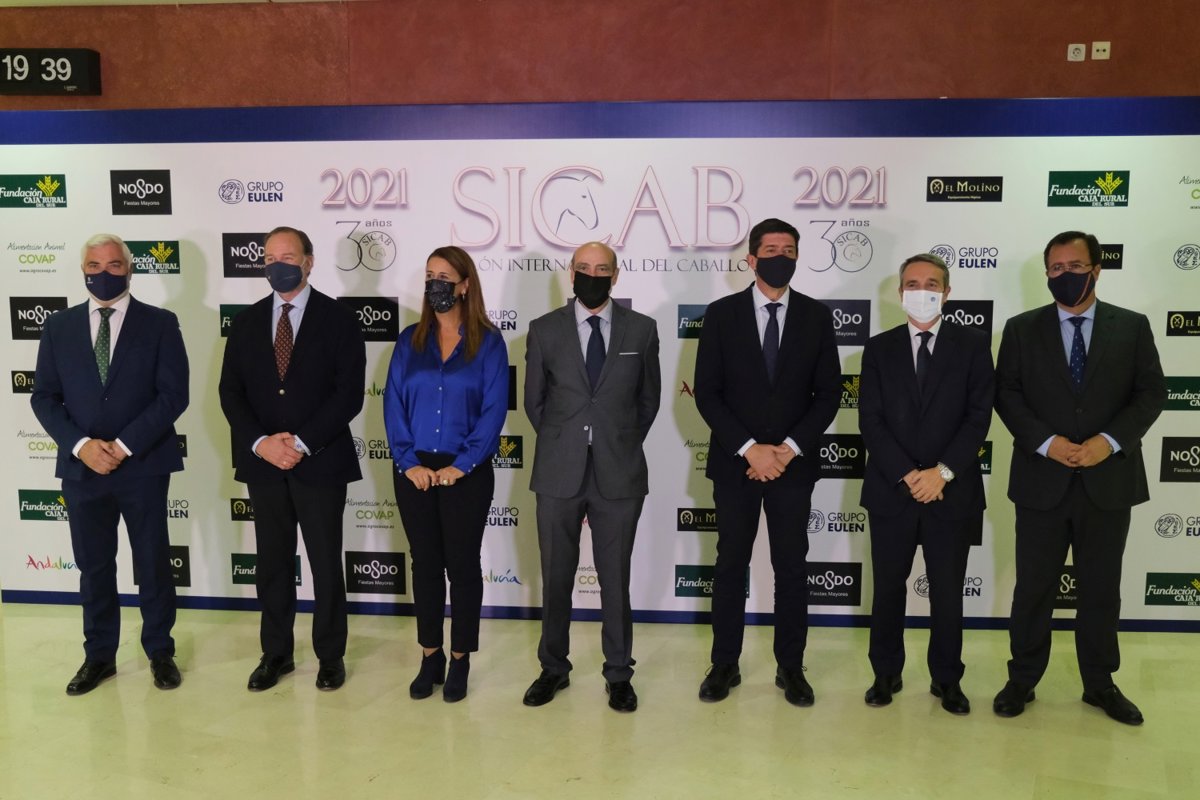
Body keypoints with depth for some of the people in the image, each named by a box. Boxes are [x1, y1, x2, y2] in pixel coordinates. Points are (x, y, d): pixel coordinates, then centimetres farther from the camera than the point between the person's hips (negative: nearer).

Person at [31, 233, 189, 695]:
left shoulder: (160, 324, -1)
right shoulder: (59, 327, 7)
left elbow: (173, 395, -8)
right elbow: (44, 397, 4)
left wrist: (125, 445, -15)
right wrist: (81, 445, -12)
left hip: (143, 466, -2)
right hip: (81, 467, 3)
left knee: (153, 563, 8)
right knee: (93, 566, 12)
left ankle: (160, 651, 24)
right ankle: (99, 655, 27)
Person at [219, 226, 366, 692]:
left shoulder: (338, 319, -3)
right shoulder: (247, 322, 9)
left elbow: (349, 393, -10)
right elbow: (230, 391, 4)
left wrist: (302, 443, -16)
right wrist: (259, 443, -11)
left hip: (321, 462, -3)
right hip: (262, 462, 4)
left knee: (326, 565, 6)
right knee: (272, 564, 12)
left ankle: (330, 655, 20)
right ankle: (276, 653, 26)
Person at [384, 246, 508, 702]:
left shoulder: (488, 343, -2)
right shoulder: (410, 340, 7)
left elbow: (494, 411, -8)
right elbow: (393, 404, 2)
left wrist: (460, 465, -14)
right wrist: (408, 462, -9)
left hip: (466, 473, -3)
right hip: (414, 471, 3)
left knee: (462, 565, 6)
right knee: (425, 564, 10)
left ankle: (460, 661, 19)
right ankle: (430, 658, 23)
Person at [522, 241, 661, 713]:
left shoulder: (641, 330, 2)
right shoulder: (545, 330, 1)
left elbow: (649, 399, 11)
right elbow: (534, 401, 10)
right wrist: (561, 447, 12)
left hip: (619, 475, 0)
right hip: (559, 475, 1)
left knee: (615, 580, 8)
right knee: (555, 578, 10)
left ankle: (618, 674, 23)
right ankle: (554, 668, 27)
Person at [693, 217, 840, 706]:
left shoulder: (816, 316, 3)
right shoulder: (721, 314, -1)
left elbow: (828, 393, 1)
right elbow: (706, 392, -4)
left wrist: (790, 448, -11)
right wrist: (748, 448, -13)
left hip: (793, 464, 1)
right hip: (734, 463, -1)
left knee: (792, 568, 8)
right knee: (730, 565, 8)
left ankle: (791, 667, 21)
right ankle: (725, 665, 20)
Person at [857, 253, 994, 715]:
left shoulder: (972, 345, 3)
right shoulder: (879, 348, 5)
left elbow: (979, 416, -4)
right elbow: (870, 420, -2)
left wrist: (943, 472, -15)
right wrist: (907, 475, -13)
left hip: (953, 491, -1)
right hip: (891, 490, 1)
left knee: (948, 593, 8)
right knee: (888, 589, 10)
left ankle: (947, 680, 24)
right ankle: (886, 674, 25)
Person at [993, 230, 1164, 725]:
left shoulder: (1132, 327, 5)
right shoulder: (1022, 329, 3)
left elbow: (1151, 392, 0)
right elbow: (1006, 394, -1)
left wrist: (1109, 440, -14)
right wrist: (1046, 442, -15)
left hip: (1109, 480, 1)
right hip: (1042, 480, -1)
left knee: (1101, 588, 12)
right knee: (1033, 587, 7)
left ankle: (1100, 684, 27)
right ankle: (1022, 680, 21)